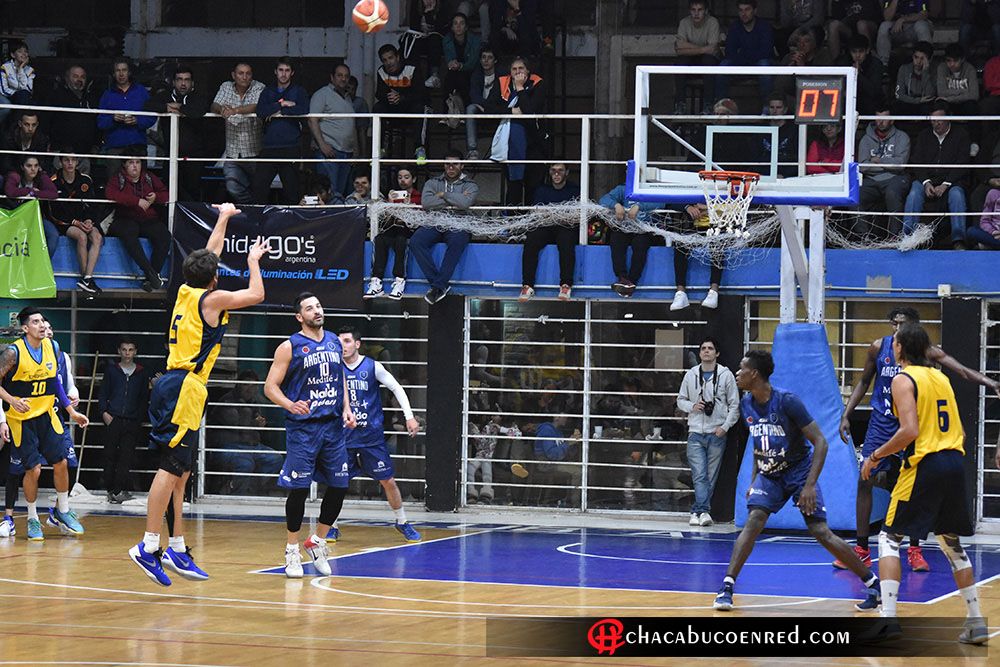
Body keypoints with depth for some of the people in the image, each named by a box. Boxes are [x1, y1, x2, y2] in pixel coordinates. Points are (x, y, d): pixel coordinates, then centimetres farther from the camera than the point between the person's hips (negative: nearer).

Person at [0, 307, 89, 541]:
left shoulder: (53, 347, 0)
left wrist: (72, 412, 13)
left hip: (46, 414, 5)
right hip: (22, 418, -5)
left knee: (61, 462, 3)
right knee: (33, 469, -6)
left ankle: (63, 511, 22)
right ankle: (32, 519, 11)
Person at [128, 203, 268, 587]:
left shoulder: (187, 292, 15)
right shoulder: (212, 299, -6)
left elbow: (209, 254, 31)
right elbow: (256, 295, 2)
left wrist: (224, 218, 42)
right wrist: (253, 260, 17)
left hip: (175, 385, 9)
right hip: (185, 387, -9)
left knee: (180, 471, 10)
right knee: (171, 468, -14)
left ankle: (177, 549, 11)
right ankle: (149, 546, -20)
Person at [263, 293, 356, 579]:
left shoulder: (335, 342, 12)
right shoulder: (290, 347, -5)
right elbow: (270, 386, -6)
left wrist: (346, 409, 8)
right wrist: (290, 405, -24)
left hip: (333, 426, 5)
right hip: (303, 426, -5)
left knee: (339, 486, 3)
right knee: (299, 488, -5)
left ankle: (317, 541, 21)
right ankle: (292, 550, 8)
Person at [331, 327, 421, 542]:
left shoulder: (372, 367, -4)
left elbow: (397, 389, 2)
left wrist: (409, 417, -5)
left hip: (372, 436, -1)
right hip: (345, 436, 2)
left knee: (388, 481, 2)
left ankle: (402, 522, 19)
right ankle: (333, 527, 12)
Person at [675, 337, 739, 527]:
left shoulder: (726, 375, 1)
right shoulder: (691, 375, 8)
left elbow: (734, 405, 3)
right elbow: (680, 400, 16)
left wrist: (725, 426, -8)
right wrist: (692, 406, -5)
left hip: (717, 434, -1)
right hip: (695, 433, 1)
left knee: (711, 476, 1)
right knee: (699, 475, -10)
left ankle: (697, 511, 6)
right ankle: (704, 511, -15)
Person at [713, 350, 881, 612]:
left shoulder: (787, 401, -23)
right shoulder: (746, 404, -2)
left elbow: (820, 442, -20)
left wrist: (810, 485, -26)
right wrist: (754, 480, 11)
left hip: (799, 470, -5)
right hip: (768, 474, 5)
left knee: (821, 532, -10)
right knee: (753, 521, -17)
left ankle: (874, 585, 1)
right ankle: (726, 587, -18)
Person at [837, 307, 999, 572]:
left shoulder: (926, 352, -9)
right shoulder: (879, 347, -3)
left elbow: (961, 370, -19)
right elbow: (863, 383, 9)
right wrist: (846, 415, 2)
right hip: (881, 424, 1)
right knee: (865, 482, -6)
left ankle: (914, 550, 12)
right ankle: (862, 550, 2)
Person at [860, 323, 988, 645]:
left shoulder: (903, 379, -5)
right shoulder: (941, 377, 17)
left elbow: (910, 431, -16)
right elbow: (960, 432, 16)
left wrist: (875, 457, -7)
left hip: (924, 465, -7)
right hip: (955, 462, 7)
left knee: (889, 538, 3)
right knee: (952, 543, 18)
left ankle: (888, 617, -10)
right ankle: (976, 622, 14)